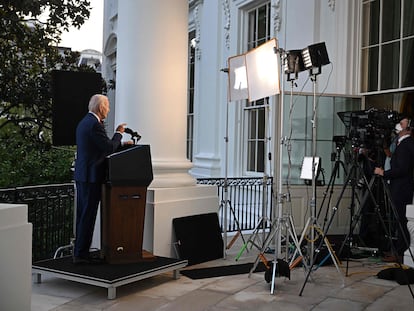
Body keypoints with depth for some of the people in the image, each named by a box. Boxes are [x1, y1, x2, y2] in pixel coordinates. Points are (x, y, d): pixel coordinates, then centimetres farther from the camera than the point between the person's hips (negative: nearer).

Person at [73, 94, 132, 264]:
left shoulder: (84, 122, 16)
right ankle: (81, 254, -1)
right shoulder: (95, 124, -16)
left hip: (82, 175, 10)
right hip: (91, 176, -10)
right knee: (88, 216, -5)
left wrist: (121, 143, 20)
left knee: (83, 215, 14)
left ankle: (79, 252, 20)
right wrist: (118, 133, -2)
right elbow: (109, 148, -17)